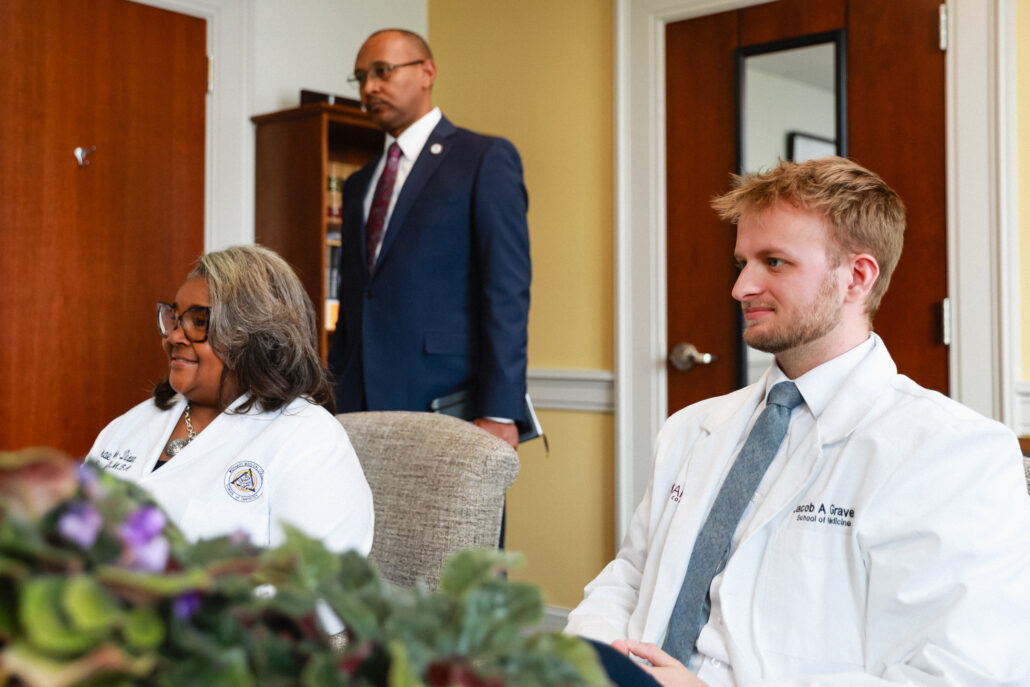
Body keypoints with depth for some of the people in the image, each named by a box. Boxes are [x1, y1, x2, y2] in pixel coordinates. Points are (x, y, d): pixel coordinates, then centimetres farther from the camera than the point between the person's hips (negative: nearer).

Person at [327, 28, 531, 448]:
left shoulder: (486, 158, 0)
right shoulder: (358, 185, 20)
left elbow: (507, 291, -8)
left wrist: (498, 412, -15)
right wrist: (334, 403, 14)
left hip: (443, 399, -5)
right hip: (360, 403, 6)